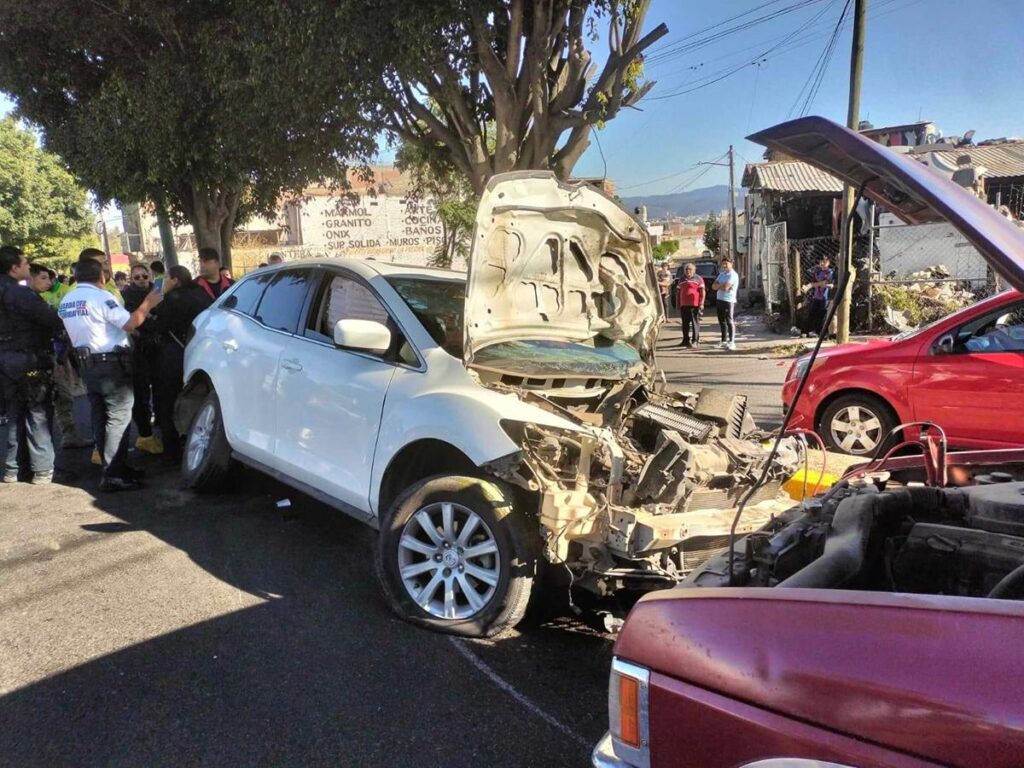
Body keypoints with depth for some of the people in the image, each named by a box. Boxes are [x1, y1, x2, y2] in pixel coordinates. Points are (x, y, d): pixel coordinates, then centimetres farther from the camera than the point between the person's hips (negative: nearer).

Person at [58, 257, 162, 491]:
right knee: (118, 418, -6)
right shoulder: (100, 297, -14)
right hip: (112, 364, -8)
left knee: (101, 419, 13)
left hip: (88, 365, 8)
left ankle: (113, 466, 22)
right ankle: (112, 476, -9)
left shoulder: (66, 301, 11)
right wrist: (148, 304, -7)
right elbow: (130, 323, -20)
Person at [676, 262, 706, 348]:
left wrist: (701, 304, -12)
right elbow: (678, 292, 21)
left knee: (695, 323, -3)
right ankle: (686, 340, 17)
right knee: (685, 323, 9)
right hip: (683, 305, 5)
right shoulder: (682, 280, 16)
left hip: (695, 305, -5)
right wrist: (678, 304, 16)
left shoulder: (698, 279, 0)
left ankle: (695, 340, -1)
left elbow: (702, 292, -4)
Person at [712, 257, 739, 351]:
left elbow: (725, 287, -20)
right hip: (719, 300, 8)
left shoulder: (733, 275, -10)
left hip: (729, 301, -8)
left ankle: (732, 342, -4)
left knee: (730, 321, -6)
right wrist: (722, 285, -9)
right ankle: (724, 341, 21)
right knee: (722, 322, 13)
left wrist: (718, 285, 0)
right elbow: (713, 286, 9)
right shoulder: (721, 274, 17)